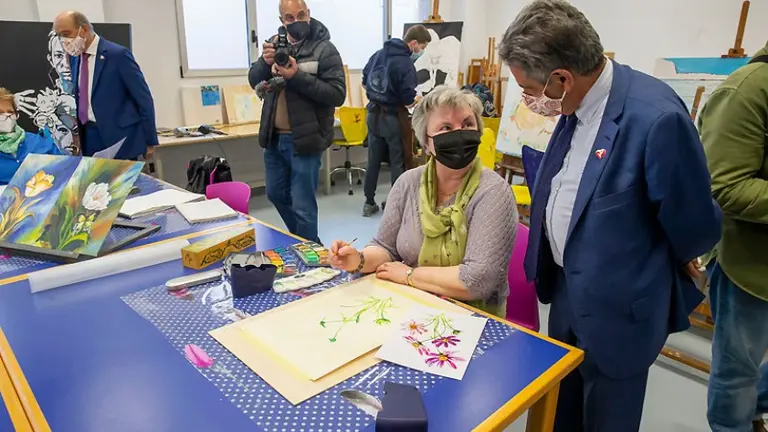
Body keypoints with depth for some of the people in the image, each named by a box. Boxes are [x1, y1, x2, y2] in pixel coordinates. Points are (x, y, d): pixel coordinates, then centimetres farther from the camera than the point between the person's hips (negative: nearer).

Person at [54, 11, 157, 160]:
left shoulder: (118, 54, -11)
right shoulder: (75, 56, 10)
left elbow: (143, 98, -10)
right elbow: (79, 96, 20)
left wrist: (150, 141, -9)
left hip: (119, 139, -6)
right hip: (88, 138, 6)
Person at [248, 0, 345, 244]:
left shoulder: (324, 49, -9)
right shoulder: (276, 43, 9)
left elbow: (337, 94, -17)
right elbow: (254, 82, 6)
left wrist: (297, 76, -25)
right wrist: (265, 62, -15)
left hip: (304, 140, -7)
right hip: (274, 137, 7)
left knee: (303, 205, -1)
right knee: (276, 194, 21)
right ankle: (298, 240, 42)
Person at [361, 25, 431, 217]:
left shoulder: (379, 53, 4)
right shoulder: (406, 64, -18)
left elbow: (365, 82, 13)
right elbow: (409, 102, -19)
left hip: (373, 113, 7)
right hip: (393, 117, -7)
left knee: (373, 160, 13)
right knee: (399, 162, 6)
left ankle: (369, 203, 21)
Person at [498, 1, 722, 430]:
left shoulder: (657, 117, -29)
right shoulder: (577, 104, -3)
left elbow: (696, 224, -16)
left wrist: (673, 265, 5)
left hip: (616, 309, -7)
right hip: (566, 288, 7)